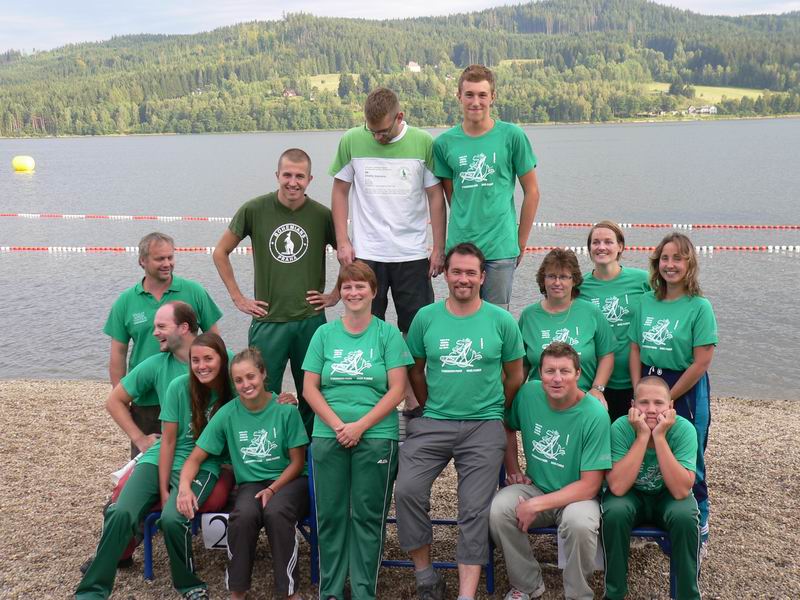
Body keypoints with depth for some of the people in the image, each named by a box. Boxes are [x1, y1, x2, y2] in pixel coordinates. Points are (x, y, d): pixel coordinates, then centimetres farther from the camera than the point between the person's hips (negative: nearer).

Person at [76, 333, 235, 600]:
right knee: (121, 513, -24)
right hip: (161, 461, 2)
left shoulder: (232, 391, -8)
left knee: (172, 518, -30)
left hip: (203, 468, -1)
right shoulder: (180, 387, -8)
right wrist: (163, 490, -10)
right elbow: (168, 441, -5)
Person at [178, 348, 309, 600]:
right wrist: (185, 486, -20)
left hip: (288, 480, -1)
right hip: (251, 483, 2)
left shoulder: (286, 409, -9)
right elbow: (195, 458, 0)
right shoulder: (227, 414, -3)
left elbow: (297, 462, -2)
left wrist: (272, 489, -16)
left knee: (275, 512, -35)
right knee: (244, 515, -32)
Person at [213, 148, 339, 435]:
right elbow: (220, 253, 7)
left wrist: (335, 295, 5)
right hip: (268, 320, -1)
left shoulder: (322, 215, -1)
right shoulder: (254, 210, -3)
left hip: (311, 320, 1)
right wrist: (238, 298, 3)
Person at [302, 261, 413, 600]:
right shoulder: (324, 334, 9)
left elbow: (397, 389, -3)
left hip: (377, 436, -2)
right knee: (330, 514, 4)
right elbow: (310, 387, 6)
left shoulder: (388, 334, 3)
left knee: (368, 516, 2)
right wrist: (338, 425, -8)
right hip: (328, 436, 2)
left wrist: (360, 425, -12)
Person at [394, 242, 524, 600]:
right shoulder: (426, 318, 4)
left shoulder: (501, 321, 1)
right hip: (433, 423, 1)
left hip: (484, 427, -1)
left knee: (475, 509, -6)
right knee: (407, 490, -17)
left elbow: (515, 376, 11)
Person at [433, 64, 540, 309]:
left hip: (501, 250, -2)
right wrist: (465, 229, 8)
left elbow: (531, 192, 3)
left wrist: (521, 243, 4)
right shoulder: (444, 143, 3)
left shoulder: (511, 136, -3)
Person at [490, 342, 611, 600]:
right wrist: (513, 469, 7)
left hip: (577, 495, -3)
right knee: (497, 510, -26)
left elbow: (590, 485, -18)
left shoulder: (595, 414, -19)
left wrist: (537, 505, -23)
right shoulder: (528, 393, -8)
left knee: (580, 523, -36)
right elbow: (508, 426, 16)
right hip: (534, 486, 4)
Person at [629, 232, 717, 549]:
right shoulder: (647, 301, 5)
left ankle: (698, 529, 24)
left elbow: (701, 362, -13)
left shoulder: (699, 307, -10)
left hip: (685, 392, -4)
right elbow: (635, 349, 8)